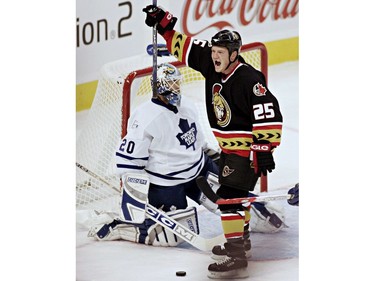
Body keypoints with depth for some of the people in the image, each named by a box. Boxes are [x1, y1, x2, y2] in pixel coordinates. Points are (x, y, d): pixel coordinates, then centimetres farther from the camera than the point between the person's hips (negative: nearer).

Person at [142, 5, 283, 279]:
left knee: (230, 197, -16)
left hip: (247, 149, -9)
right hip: (229, 147, 10)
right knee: (235, 193, 24)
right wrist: (164, 23, -2)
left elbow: (269, 115, -25)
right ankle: (242, 237, 43)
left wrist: (265, 149, -25)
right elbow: (186, 47, 7)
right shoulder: (213, 67, -1)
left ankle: (237, 258, -18)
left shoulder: (248, 79, -25)